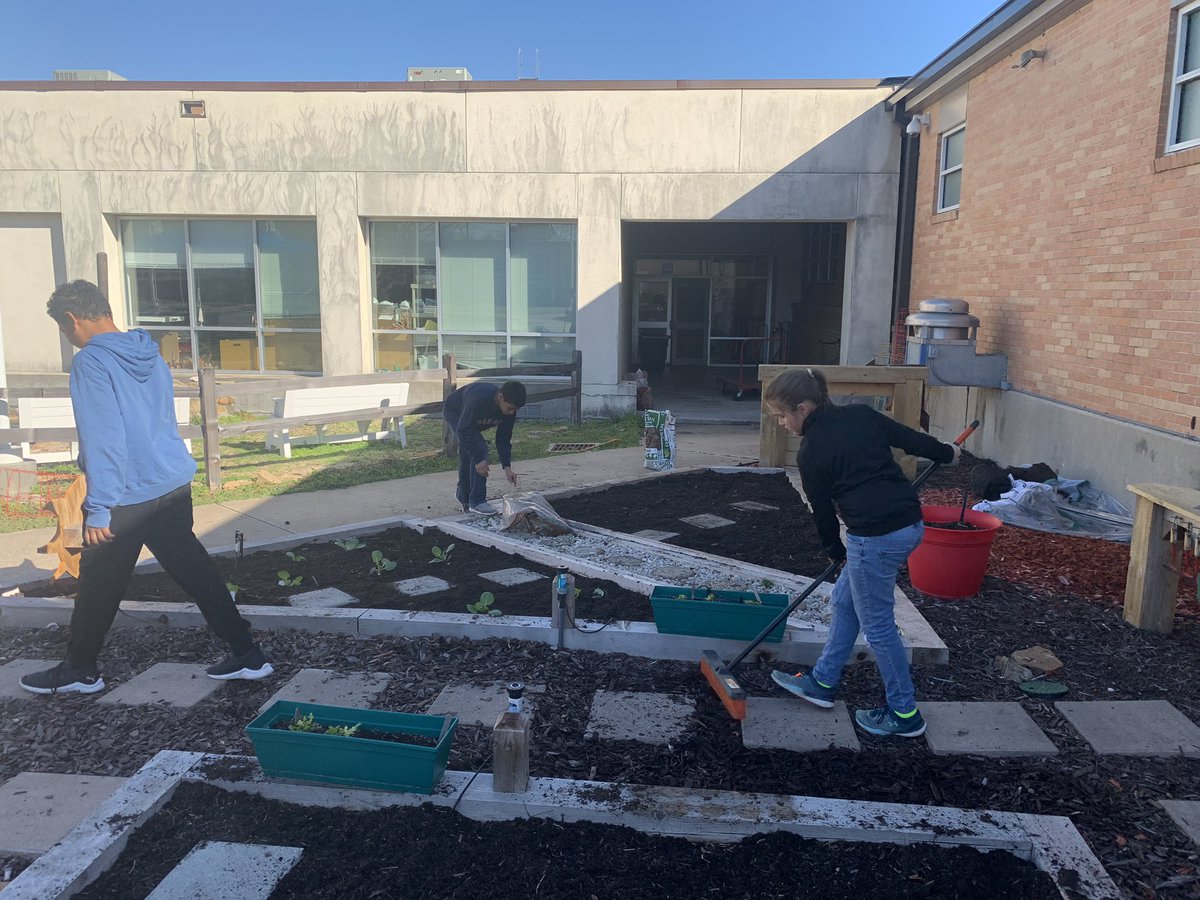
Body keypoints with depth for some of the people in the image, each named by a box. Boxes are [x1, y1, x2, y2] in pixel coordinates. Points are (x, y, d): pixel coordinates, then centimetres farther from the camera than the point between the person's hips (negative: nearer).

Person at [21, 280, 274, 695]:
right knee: (193, 568, 11)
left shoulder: (91, 362, -14)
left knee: (100, 584, 11)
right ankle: (246, 653, 11)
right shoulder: (151, 355, 10)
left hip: (128, 498, -7)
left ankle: (80, 670, 29)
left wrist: (99, 509, -17)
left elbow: (102, 439, -20)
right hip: (175, 485, 7)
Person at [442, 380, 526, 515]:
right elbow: (464, 431, -37)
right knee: (480, 449, -22)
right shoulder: (479, 400, -44)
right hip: (454, 413, -7)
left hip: (470, 421, 7)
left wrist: (507, 467, -23)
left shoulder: (509, 410, -23)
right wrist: (478, 460, -39)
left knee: (467, 456, 19)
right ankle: (477, 502, -18)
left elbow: (503, 440, -14)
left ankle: (463, 495, 42)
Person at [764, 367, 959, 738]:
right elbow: (911, 438, 12)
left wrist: (835, 551, 20)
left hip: (874, 537, -9)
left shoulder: (811, 452, -10)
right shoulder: (860, 414, 5)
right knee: (845, 601, 21)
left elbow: (822, 510, 2)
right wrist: (946, 453, 33)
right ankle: (823, 682, 33)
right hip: (910, 523, 9)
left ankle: (904, 714, 22)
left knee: (877, 625, 8)